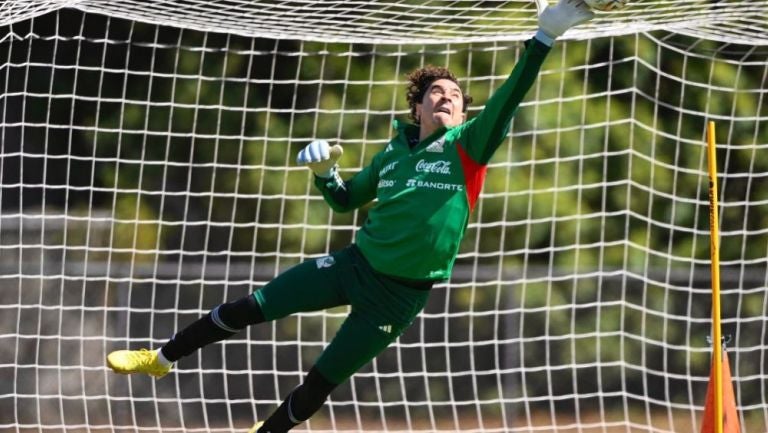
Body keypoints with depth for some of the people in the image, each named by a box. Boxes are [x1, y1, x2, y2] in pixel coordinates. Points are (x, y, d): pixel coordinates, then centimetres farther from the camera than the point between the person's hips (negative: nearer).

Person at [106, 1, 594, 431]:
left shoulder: (465, 147, -7)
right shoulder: (394, 153, 8)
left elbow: (506, 103, -23)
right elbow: (345, 200, 22)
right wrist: (324, 171, -1)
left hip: (399, 295, -4)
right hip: (354, 265, 4)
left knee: (320, 383, 4)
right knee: (249, 309, 2)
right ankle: (162, 358, 20)